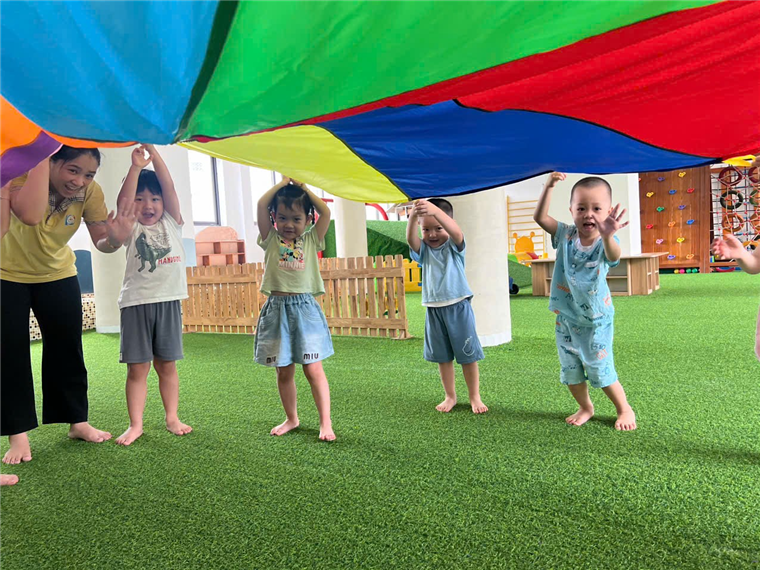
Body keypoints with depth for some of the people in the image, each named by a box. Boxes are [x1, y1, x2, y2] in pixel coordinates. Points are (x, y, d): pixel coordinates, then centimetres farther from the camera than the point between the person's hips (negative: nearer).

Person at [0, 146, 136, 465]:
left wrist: (115, 240, -39)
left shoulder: (90, 192, -20)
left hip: (57, 274, 3)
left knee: (67, 347, 3)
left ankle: (78, 421, 16)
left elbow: (101, 242, -19)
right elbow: (27, 213, -47)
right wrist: (36, 166, -55)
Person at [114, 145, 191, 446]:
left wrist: (154, 154, -10)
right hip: (136, 302, -1)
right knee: (137, 367, 3)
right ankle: (135, 424, 12)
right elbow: (123, 200, -13)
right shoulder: (130, 229, 5)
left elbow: (170, 188, -3)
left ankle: (172, 417, 20)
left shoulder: (171, 223, 9)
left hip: (169, 300, 1)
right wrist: (136, 166, -20)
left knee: (167, 364, 9)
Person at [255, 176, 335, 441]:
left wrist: (302, 186, 1)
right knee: (284, 371, 11)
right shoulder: (271, 239, 6)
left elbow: (326, 212, -6)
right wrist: (283, 182, 2)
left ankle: (325, 422, 5)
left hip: (305, 308, -1)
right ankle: (291, 419, 28)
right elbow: (261, 204, -5)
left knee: (313, 369, -3)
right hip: (277, 309, 2)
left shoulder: (311, 240, 6)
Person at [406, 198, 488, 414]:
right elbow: (410, 239, -19)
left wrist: (436, 210, -45)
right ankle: (450, 396, 27)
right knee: (442, 357, 12)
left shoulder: (453, 246, -4)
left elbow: (456, 231, -27)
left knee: (468, 355, 5)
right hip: (433, 309, 3)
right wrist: (412, 217, -41)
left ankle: (475, 397, 20)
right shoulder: (423, 250, 3)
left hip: (458, 306, -3)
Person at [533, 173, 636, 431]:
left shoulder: (605, 243, -19)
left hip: (596, 319, -4)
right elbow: (540, 217, -14)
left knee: (601, 371, 3)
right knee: (570, 370, 14)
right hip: (566, 317, 4)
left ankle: (625, 409, 28)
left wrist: (607, 236, -65)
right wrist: (548, 187, -26)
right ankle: (585, 408, 36)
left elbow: (613, 256, -42)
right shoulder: (566, 235, -7)